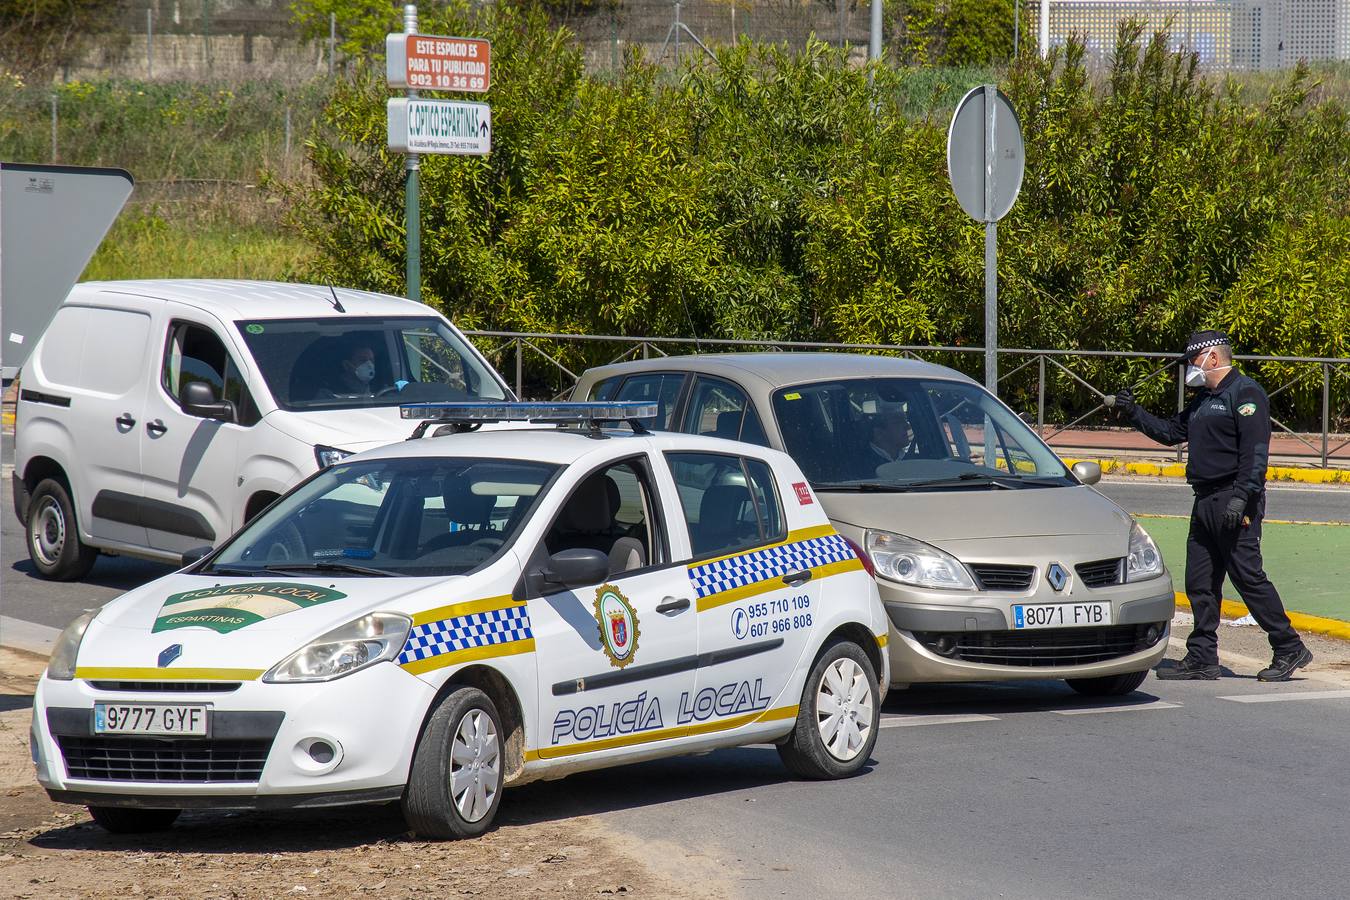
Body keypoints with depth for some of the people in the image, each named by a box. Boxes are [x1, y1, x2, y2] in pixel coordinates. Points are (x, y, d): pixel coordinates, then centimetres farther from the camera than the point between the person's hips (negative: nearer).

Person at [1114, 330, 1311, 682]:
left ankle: (1290, 649, -4)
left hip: (1234, 502, -9)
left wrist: (1240, 498, -25)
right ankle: (1202, 659, 11)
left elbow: (1255, 452, -18)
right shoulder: (1204, 399, 21)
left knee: (1248, 576, -10)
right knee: (1199, 583, 7)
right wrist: (1135, 413, 19)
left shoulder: (1245, 394, -9)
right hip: (1205, 503, 9)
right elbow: (1171, 431, 30)